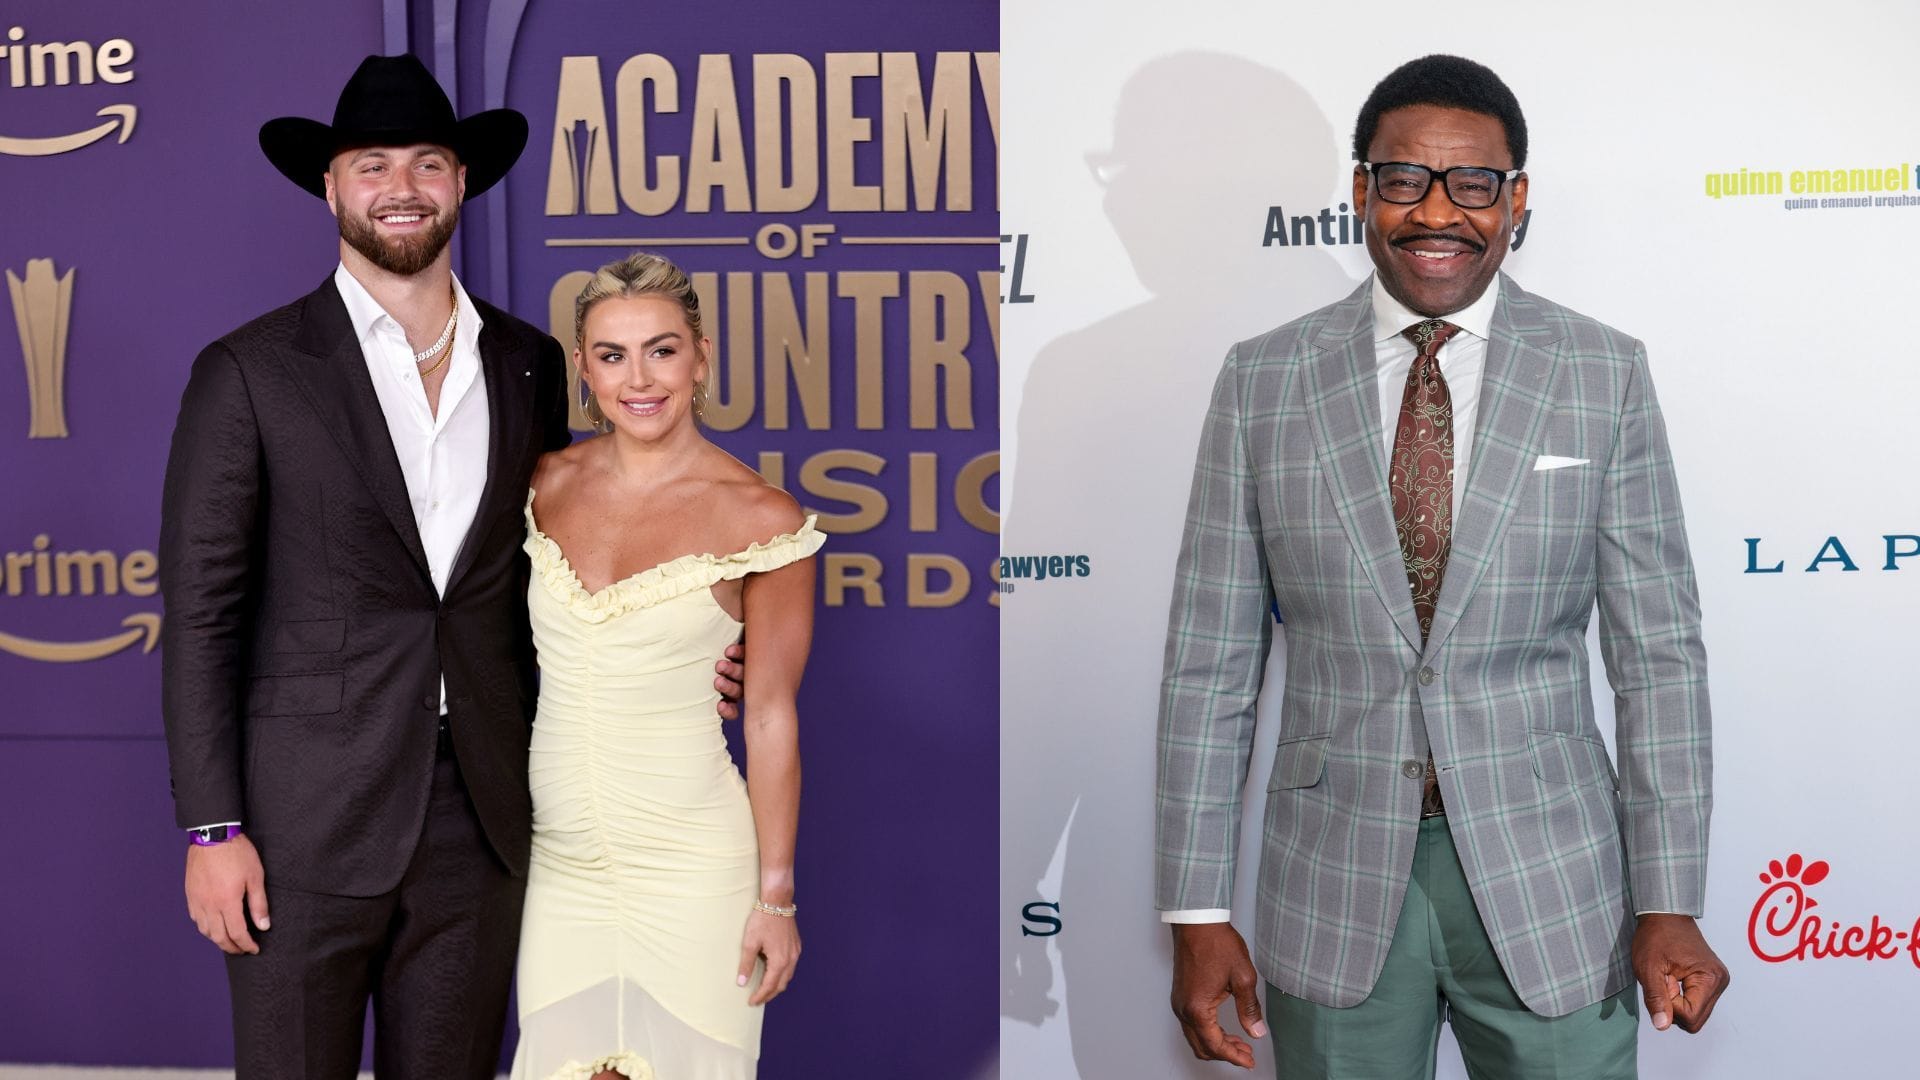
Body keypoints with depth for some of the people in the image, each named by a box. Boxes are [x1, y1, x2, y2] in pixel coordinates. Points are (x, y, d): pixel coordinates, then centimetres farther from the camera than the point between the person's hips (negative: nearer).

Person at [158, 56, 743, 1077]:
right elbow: (200, 613, -4)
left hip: (479, 817, 4)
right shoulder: (249, 372, -4)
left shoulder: (530, 365, 9)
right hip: (307, 824, -3)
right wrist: (211, 829, -9)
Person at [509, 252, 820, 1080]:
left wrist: (776, 896, -5)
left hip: (689, 863, -4)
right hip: (557, 852, 4)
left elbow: (772, 716, -6)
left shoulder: (760, 516, -10)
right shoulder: (549, 482, 2)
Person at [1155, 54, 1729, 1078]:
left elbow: (1658, 653, -1)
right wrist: (1197, 912, -3)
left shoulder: (1603, 374, -1)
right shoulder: (1262, 380, -1)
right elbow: (1210, 660, -1)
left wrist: (1669, 903, -5)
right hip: (1333, 883, 0)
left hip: (1549, 878, 0)